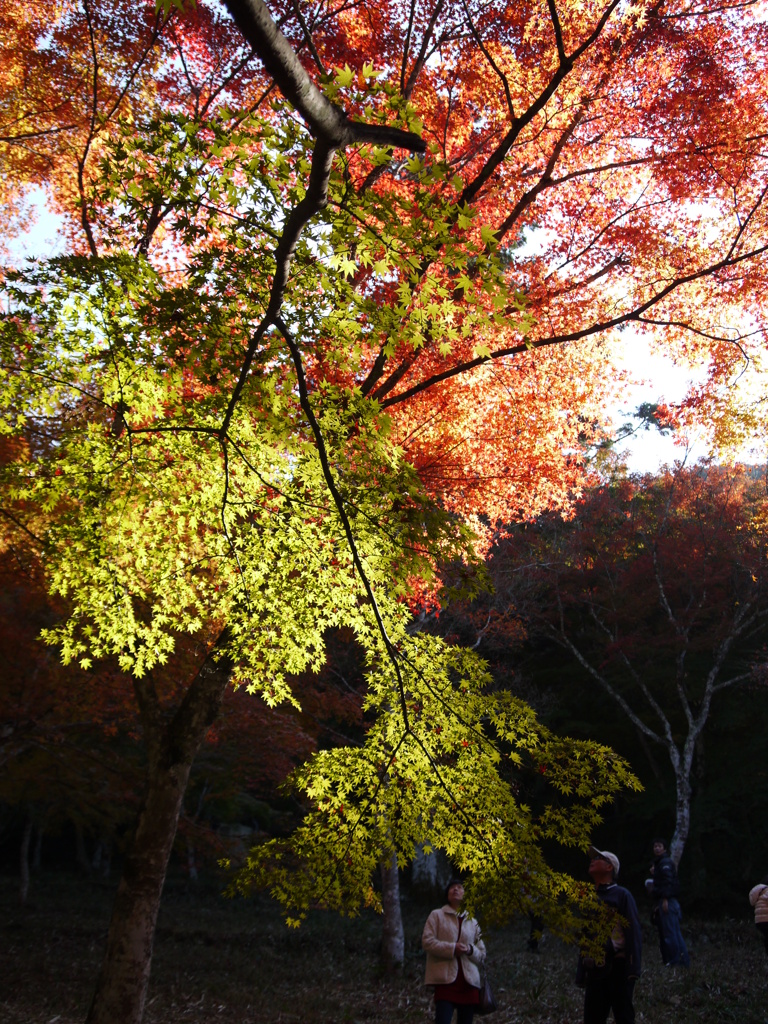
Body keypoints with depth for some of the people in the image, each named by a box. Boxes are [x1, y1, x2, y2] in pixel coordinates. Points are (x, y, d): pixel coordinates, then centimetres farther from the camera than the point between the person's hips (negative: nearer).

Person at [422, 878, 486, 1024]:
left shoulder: (473, 922, 19)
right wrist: (452, 948, -15)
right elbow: (427, 942, -4)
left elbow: (482, 954, 17)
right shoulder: (437, 915, 8)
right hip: (445, 979, -4)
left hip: (469, 981, 4)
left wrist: (471, 950, -6)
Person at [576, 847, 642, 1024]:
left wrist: (633, 967, -20)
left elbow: (633, 932, -10)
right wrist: (581, 973, 15)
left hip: (617, 967, -6)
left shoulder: (622, 895, -3)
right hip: (595, 969, 6)